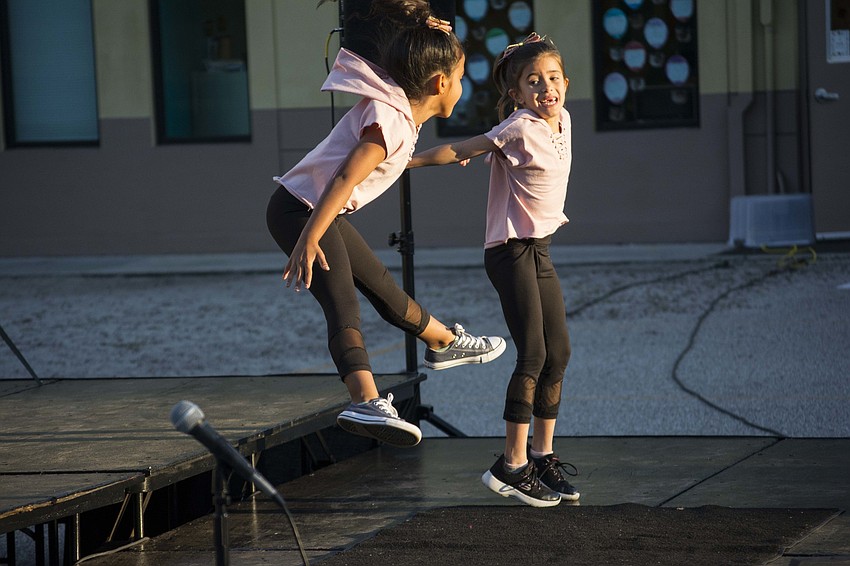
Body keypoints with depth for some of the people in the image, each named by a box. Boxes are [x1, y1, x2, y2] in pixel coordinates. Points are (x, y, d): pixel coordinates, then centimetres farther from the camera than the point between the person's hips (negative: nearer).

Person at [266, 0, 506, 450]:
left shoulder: (402, 107, 7)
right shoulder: (392, 120, -22)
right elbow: (345, 178, -31)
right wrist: (309, 239, -38)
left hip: (320, 213, 9)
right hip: (301, 211, -9)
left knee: (382, 287, 26)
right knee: (343, 308, -24)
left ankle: (445, 343, 45)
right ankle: (366, 403, -40)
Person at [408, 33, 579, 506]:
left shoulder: (562, 121, 7)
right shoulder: (520, 128, -16)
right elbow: (458, 151, -14)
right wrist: (401, 162, -13)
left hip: (540, 250, 9)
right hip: (512, 250, -9)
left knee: (558, 351, 11)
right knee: (533, 353, -13)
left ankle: (543, 453, 21)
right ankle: (512, 465, -12)